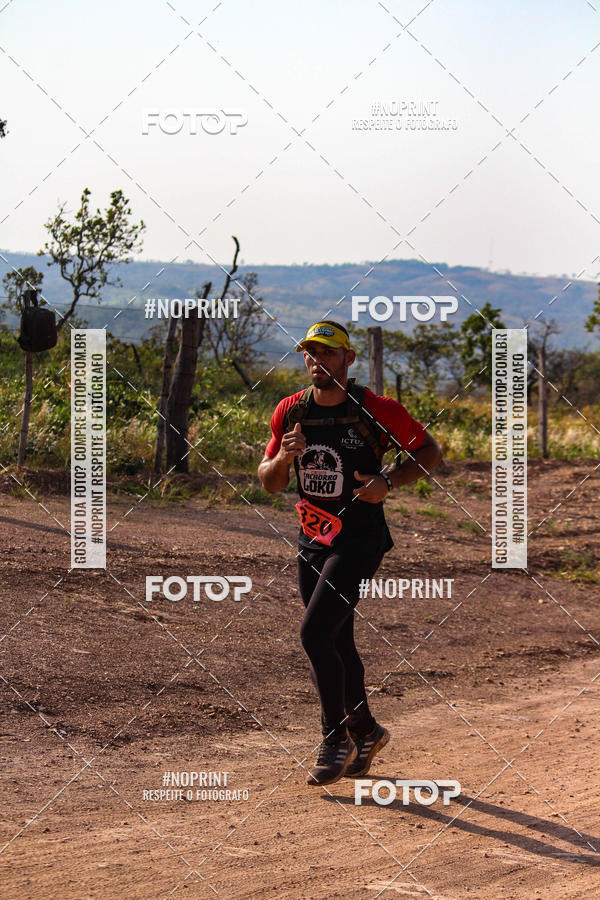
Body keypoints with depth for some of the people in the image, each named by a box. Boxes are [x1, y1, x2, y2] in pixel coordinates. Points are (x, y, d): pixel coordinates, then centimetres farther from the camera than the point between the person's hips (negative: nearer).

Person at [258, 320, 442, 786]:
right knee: (337, 643, 14)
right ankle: (366, 731, 33)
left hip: (359, 541, -6)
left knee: (314, 634, -17)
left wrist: (387, 481, -18)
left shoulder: (375, 409, -11)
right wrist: (283, 456, -15)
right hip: (312, 541, 6)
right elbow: (270, 483, 8)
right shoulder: (291, 411, 2)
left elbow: (430, 451, -3)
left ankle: (337, 739, -3)